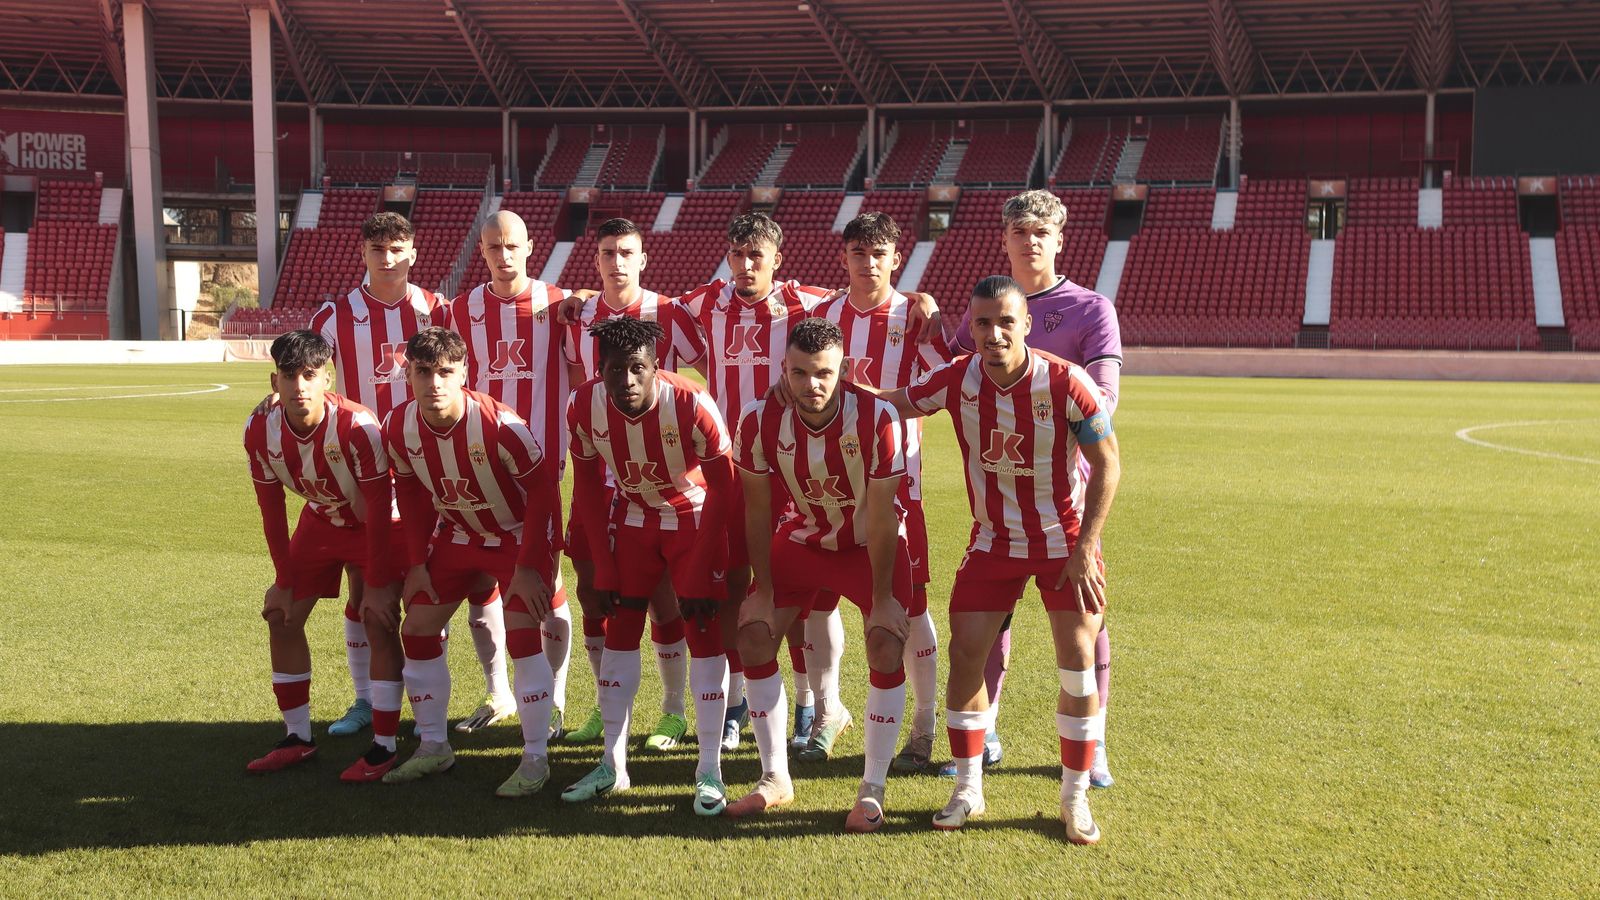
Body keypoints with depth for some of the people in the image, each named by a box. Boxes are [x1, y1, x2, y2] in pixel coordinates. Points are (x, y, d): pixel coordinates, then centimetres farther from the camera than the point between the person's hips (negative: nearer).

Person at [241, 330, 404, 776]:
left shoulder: (357, 426, -35)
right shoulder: (260, 430, -19)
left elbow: (379, 509, -26)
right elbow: (271, 508, -5)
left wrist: (378, 584, -22)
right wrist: (284, 581, -1)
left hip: (375, 527, -5)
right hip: (320, 521, 6)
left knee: (378, 627, -14)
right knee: (282, 616, 3)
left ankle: (384, 745, -3)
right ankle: (298, 738, 16)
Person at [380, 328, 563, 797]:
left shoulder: (500, 426, -32)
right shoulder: (399, 428, -15)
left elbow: (542, 491, -22)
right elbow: (411, 494, 3)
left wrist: (528, 567, -21)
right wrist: (417, 562, 0)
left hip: (520, 534, -6)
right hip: (458, 535, 6)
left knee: (522, 636, -16)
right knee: (417, 629, 4)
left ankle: (535, 759, -4)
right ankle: (433, 746, 19)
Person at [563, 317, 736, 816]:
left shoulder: (691, 405, -31)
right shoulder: (585, 406, -20)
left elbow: (722, 485, -20)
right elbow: (587, 481, -4)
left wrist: (700, 571, -19)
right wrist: (603, 564, -5)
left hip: (694, 517, -3)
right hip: (633, 517, 4)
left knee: (704, 633, -9)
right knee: (620, 630, 3)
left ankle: (710, 771, -1)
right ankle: (613, 765, 13)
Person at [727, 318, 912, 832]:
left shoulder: (876, 418, -30)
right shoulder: (761, 422, -22)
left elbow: (881, 517, -22)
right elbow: (758, 512, -10)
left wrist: (883, 597, -17)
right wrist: (763, 590, -6)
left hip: (871, 545, -3)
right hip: (803, 539, 3)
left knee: (886, 649, -18)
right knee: (753, 637, -4)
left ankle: (873, 791, -5)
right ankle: (775, 779, 11)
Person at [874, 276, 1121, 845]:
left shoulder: (1066, 384, -21)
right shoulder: (957, 380, -13)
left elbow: (1107, 465, -13)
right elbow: (896, 405, 3)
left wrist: (1084, 550, -16)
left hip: (1065, 540, -2)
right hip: (994, 541, 3)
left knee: (1078, 663, -7)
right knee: (965, 654, -4)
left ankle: (1075, 798, 11)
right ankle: (968, 790, 13)